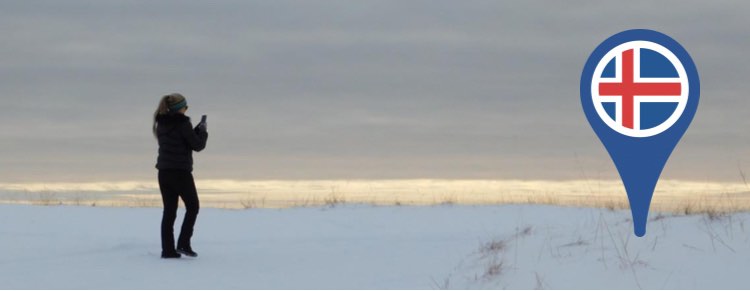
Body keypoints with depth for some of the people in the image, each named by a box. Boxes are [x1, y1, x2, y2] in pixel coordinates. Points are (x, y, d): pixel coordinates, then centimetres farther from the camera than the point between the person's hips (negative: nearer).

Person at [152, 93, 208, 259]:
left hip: (164, 172, 7)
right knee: (192, 206, 8)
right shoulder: (182, 123, -14)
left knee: (169, 211, 8)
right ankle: (183, 244, 0)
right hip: (181, 172, -7)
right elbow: (197, 145, -11)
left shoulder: (162, 123, 9)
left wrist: (196, 131, 14)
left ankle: (168, 250, 4)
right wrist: (202, 131, 7)